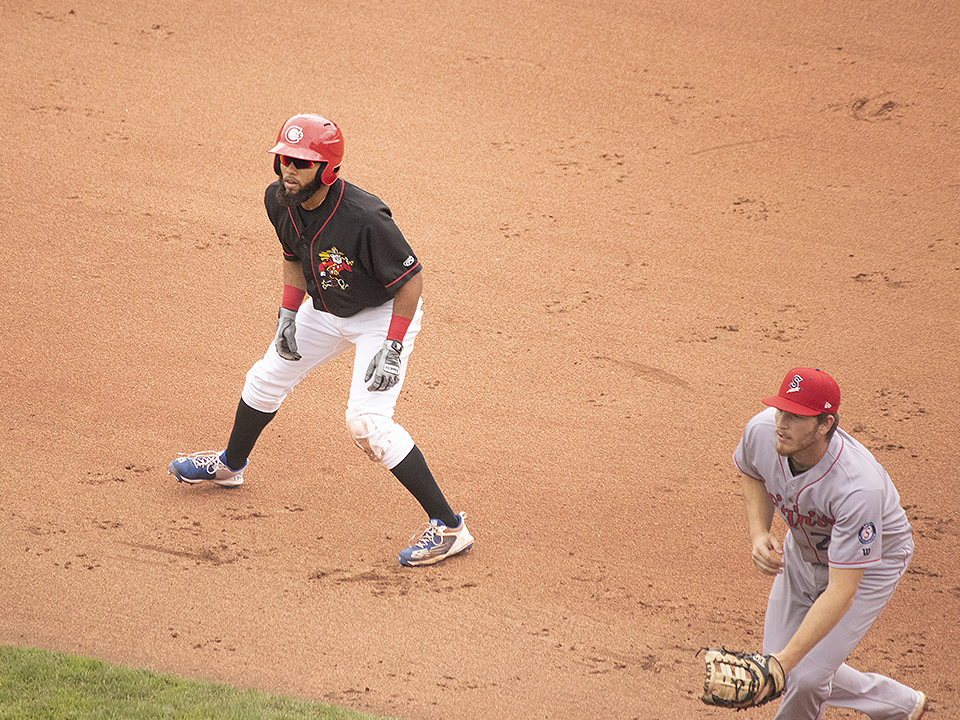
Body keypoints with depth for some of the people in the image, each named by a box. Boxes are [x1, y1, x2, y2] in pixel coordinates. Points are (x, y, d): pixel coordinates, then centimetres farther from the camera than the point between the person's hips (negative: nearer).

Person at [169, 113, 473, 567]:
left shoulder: (364, 218, -37)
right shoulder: (279, 201, -15)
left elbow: (411, 278, -27)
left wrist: (393, 349, -28)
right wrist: (288, 315, 0)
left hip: (383, 313, -8)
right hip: (325, 309, 8)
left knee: (366, 421, -22)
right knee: (267, 377, 19)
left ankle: (448, 526, -17)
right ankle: (230, 465, 50)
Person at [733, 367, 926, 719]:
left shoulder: (858, 487, -44)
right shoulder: (762, 430, -28)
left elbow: (841, 592, -42)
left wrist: (785, 661, -46)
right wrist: (758, 533, -16)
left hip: (871, 562, -6)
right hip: (803, 550, 6)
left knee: (804, 677, -13)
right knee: (780, 667, 9)